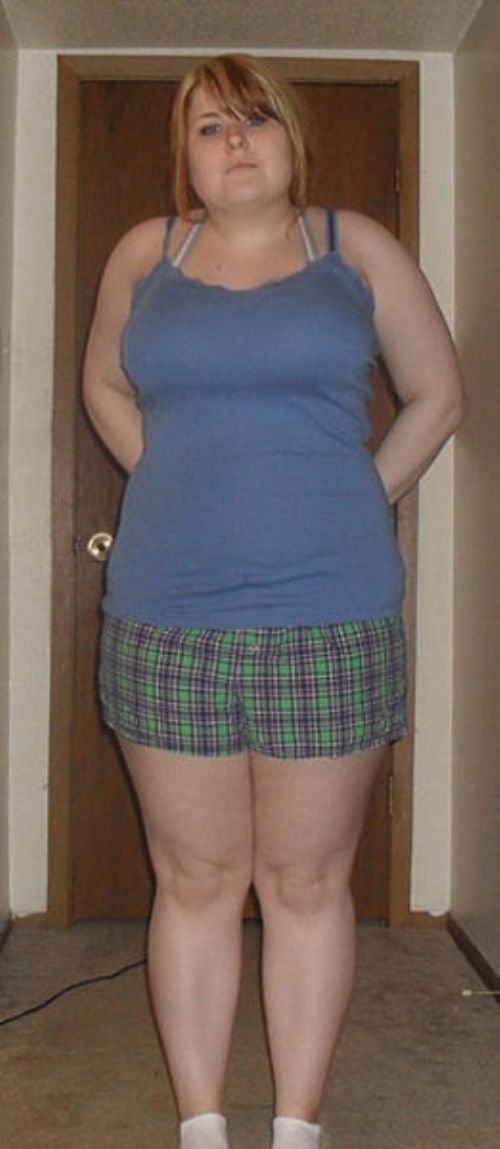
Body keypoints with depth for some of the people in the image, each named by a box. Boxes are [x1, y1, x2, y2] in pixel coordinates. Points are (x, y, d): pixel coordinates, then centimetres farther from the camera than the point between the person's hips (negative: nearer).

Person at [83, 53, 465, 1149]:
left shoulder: (358, 249, 7)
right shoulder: (143, 255, 10)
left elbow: (438, 394, 13)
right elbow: (104, 384, 24)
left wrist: (357, 503, 6)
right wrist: (178, 491, 12)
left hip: (331, 618, -1)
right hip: (168, 621, 1)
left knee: (308, 883, 7)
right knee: (195, 880, 8)